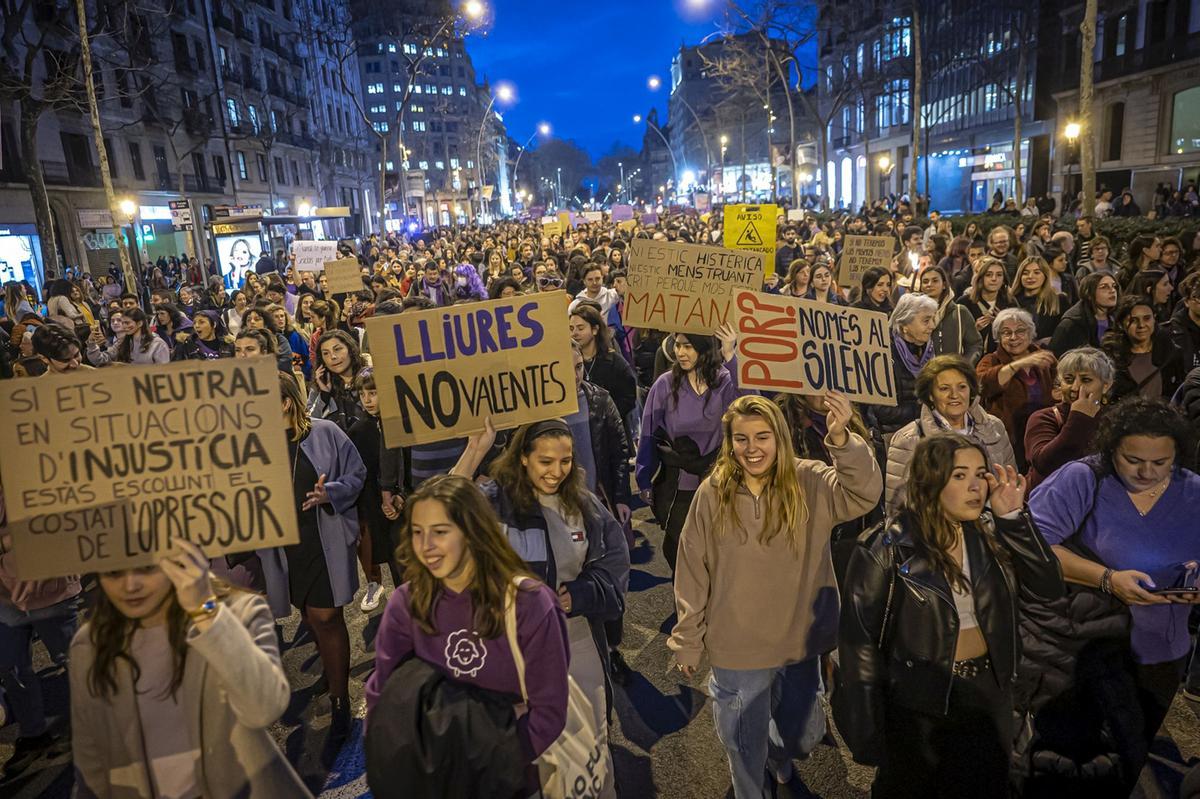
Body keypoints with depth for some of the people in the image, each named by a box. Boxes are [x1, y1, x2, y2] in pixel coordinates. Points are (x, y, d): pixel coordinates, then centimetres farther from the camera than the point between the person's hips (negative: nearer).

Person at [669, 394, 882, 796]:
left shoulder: (810, 483, -13)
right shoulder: (713, 494, -15)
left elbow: (864, 493, -30)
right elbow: (692, 576, -7)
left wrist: (841, 439, -46)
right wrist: (688, 641, -2)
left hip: (801, 641, 2)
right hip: (737, 648, -2)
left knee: (794, 729, 29)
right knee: (744, 744, 18)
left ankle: (779, 754, 64)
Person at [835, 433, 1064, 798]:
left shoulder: (990, 535, -3)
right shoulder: (887, 549, -19)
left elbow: (1049, 586, -10)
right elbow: (860, 639, -16)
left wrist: (1012, 516, -17)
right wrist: (868, 733, -15)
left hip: (989, 694, 5)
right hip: (919, 704, -4)